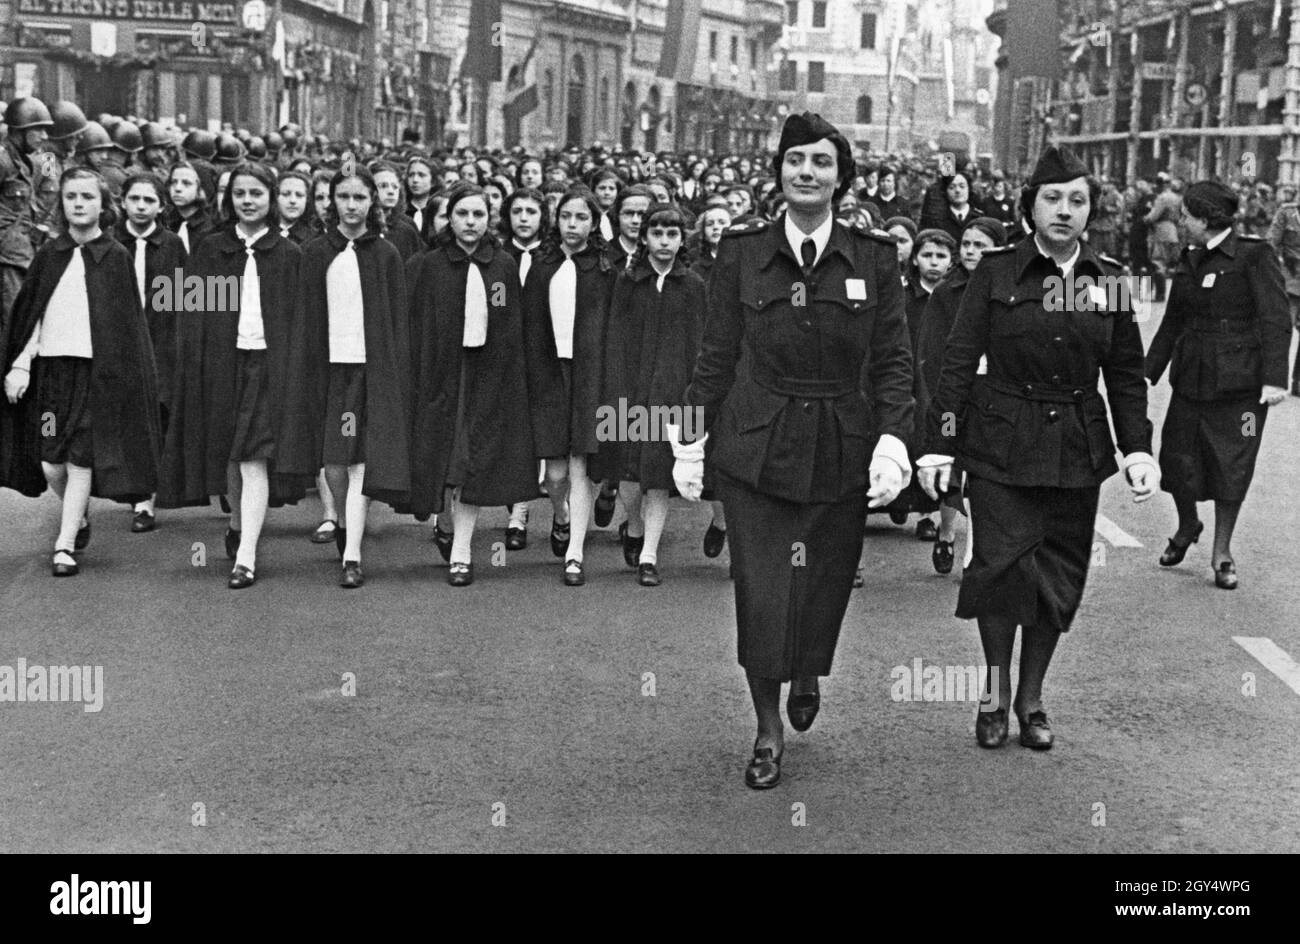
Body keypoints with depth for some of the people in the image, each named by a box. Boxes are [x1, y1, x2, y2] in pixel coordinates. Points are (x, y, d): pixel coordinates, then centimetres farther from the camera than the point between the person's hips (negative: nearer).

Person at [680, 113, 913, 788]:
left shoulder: (874, 258, 1)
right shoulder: (741, 253, 0)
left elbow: (892, 362, 2)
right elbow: (716, 357, 4)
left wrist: (892, 444, -9)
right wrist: (691, 442, 4)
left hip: (842, 452, 1)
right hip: (754, 448, -1)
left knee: (826, 585, 10)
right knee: (761, 593, -1)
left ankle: (808, 676, 43)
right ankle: (768, 729, 17)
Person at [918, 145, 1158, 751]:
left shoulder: (1108, 280, 5)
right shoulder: (996, 271, -3)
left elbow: (1126, 374, 11)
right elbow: (959, 360, -3)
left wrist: (1138, 449, 2)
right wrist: (939, 444, -7)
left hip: (1076, 449, 3)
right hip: (1001, 444, -3)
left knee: (1061, 577, 6)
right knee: (1003, 564, -9)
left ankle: (1031, 698, 23)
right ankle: (995, 691, 13)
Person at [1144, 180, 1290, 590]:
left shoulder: (1254, 256, -9)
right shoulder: (1189, 262, 9)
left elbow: (1276, 321, -13)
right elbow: (1172, 323, 17)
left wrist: (1274, 378, -20)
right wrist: (1148, 374, 16)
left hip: (1240, 383, -5)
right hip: (1191, 377, 5)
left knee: (1232, 465, 3)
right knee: (1177, 456, 4)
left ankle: (1222, 551, 18)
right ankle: (1187, 525, 32)